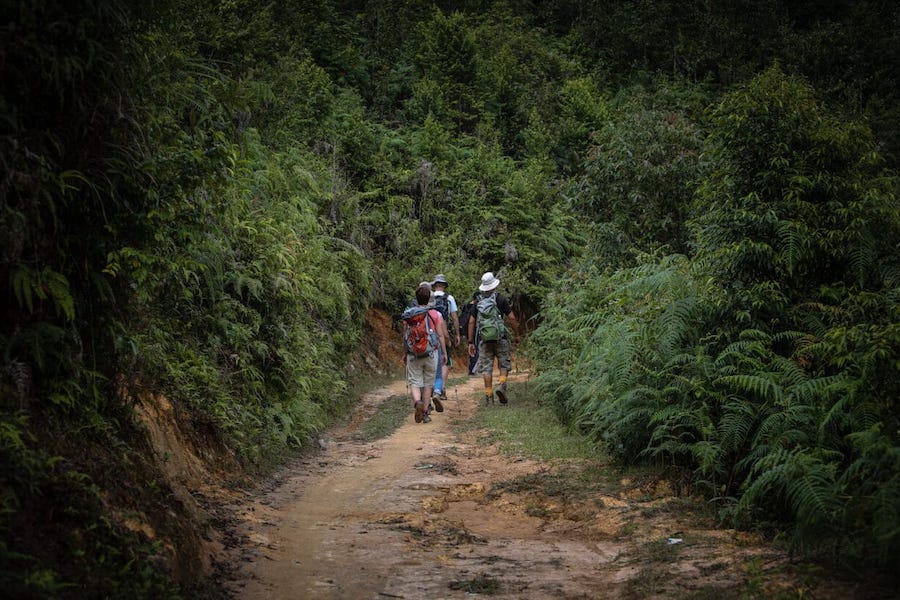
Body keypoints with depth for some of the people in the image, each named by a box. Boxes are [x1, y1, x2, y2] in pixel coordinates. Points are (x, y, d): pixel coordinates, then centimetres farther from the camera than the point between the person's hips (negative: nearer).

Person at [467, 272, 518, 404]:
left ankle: (489, 396, 4)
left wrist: (471, 342, 9)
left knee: (486, 368, 6)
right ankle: (501, 385, -12)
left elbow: (471, 322, 5)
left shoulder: (477, 302, 6)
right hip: (500, 338, -2)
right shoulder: (501, 299, -3)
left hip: (484, 339, 2)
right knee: (505, 365, 11)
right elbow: (512, 318, -6)